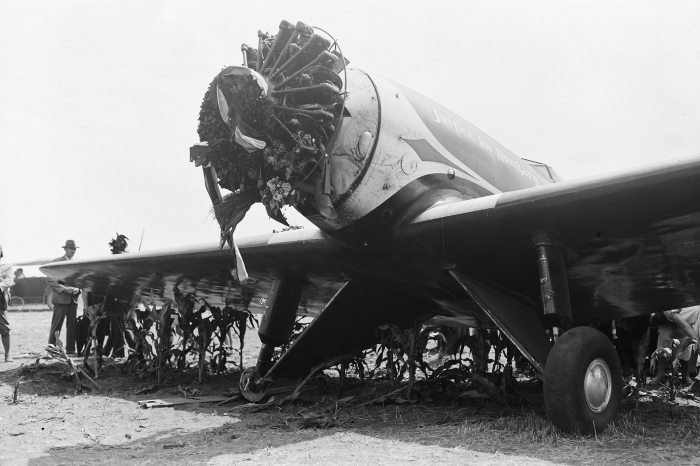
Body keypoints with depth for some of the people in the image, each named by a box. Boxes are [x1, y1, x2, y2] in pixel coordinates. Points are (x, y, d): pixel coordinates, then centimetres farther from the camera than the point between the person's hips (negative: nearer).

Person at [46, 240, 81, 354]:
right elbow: (50, 280, -6)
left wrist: (77, 289, 0)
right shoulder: (56, 262, -2)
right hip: (60, 298, -5)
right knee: (56, 326, -5)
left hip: (73, 299, 5)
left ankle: (70, 349, 11)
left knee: (72, 326, 6)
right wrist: (64, 289, -14)